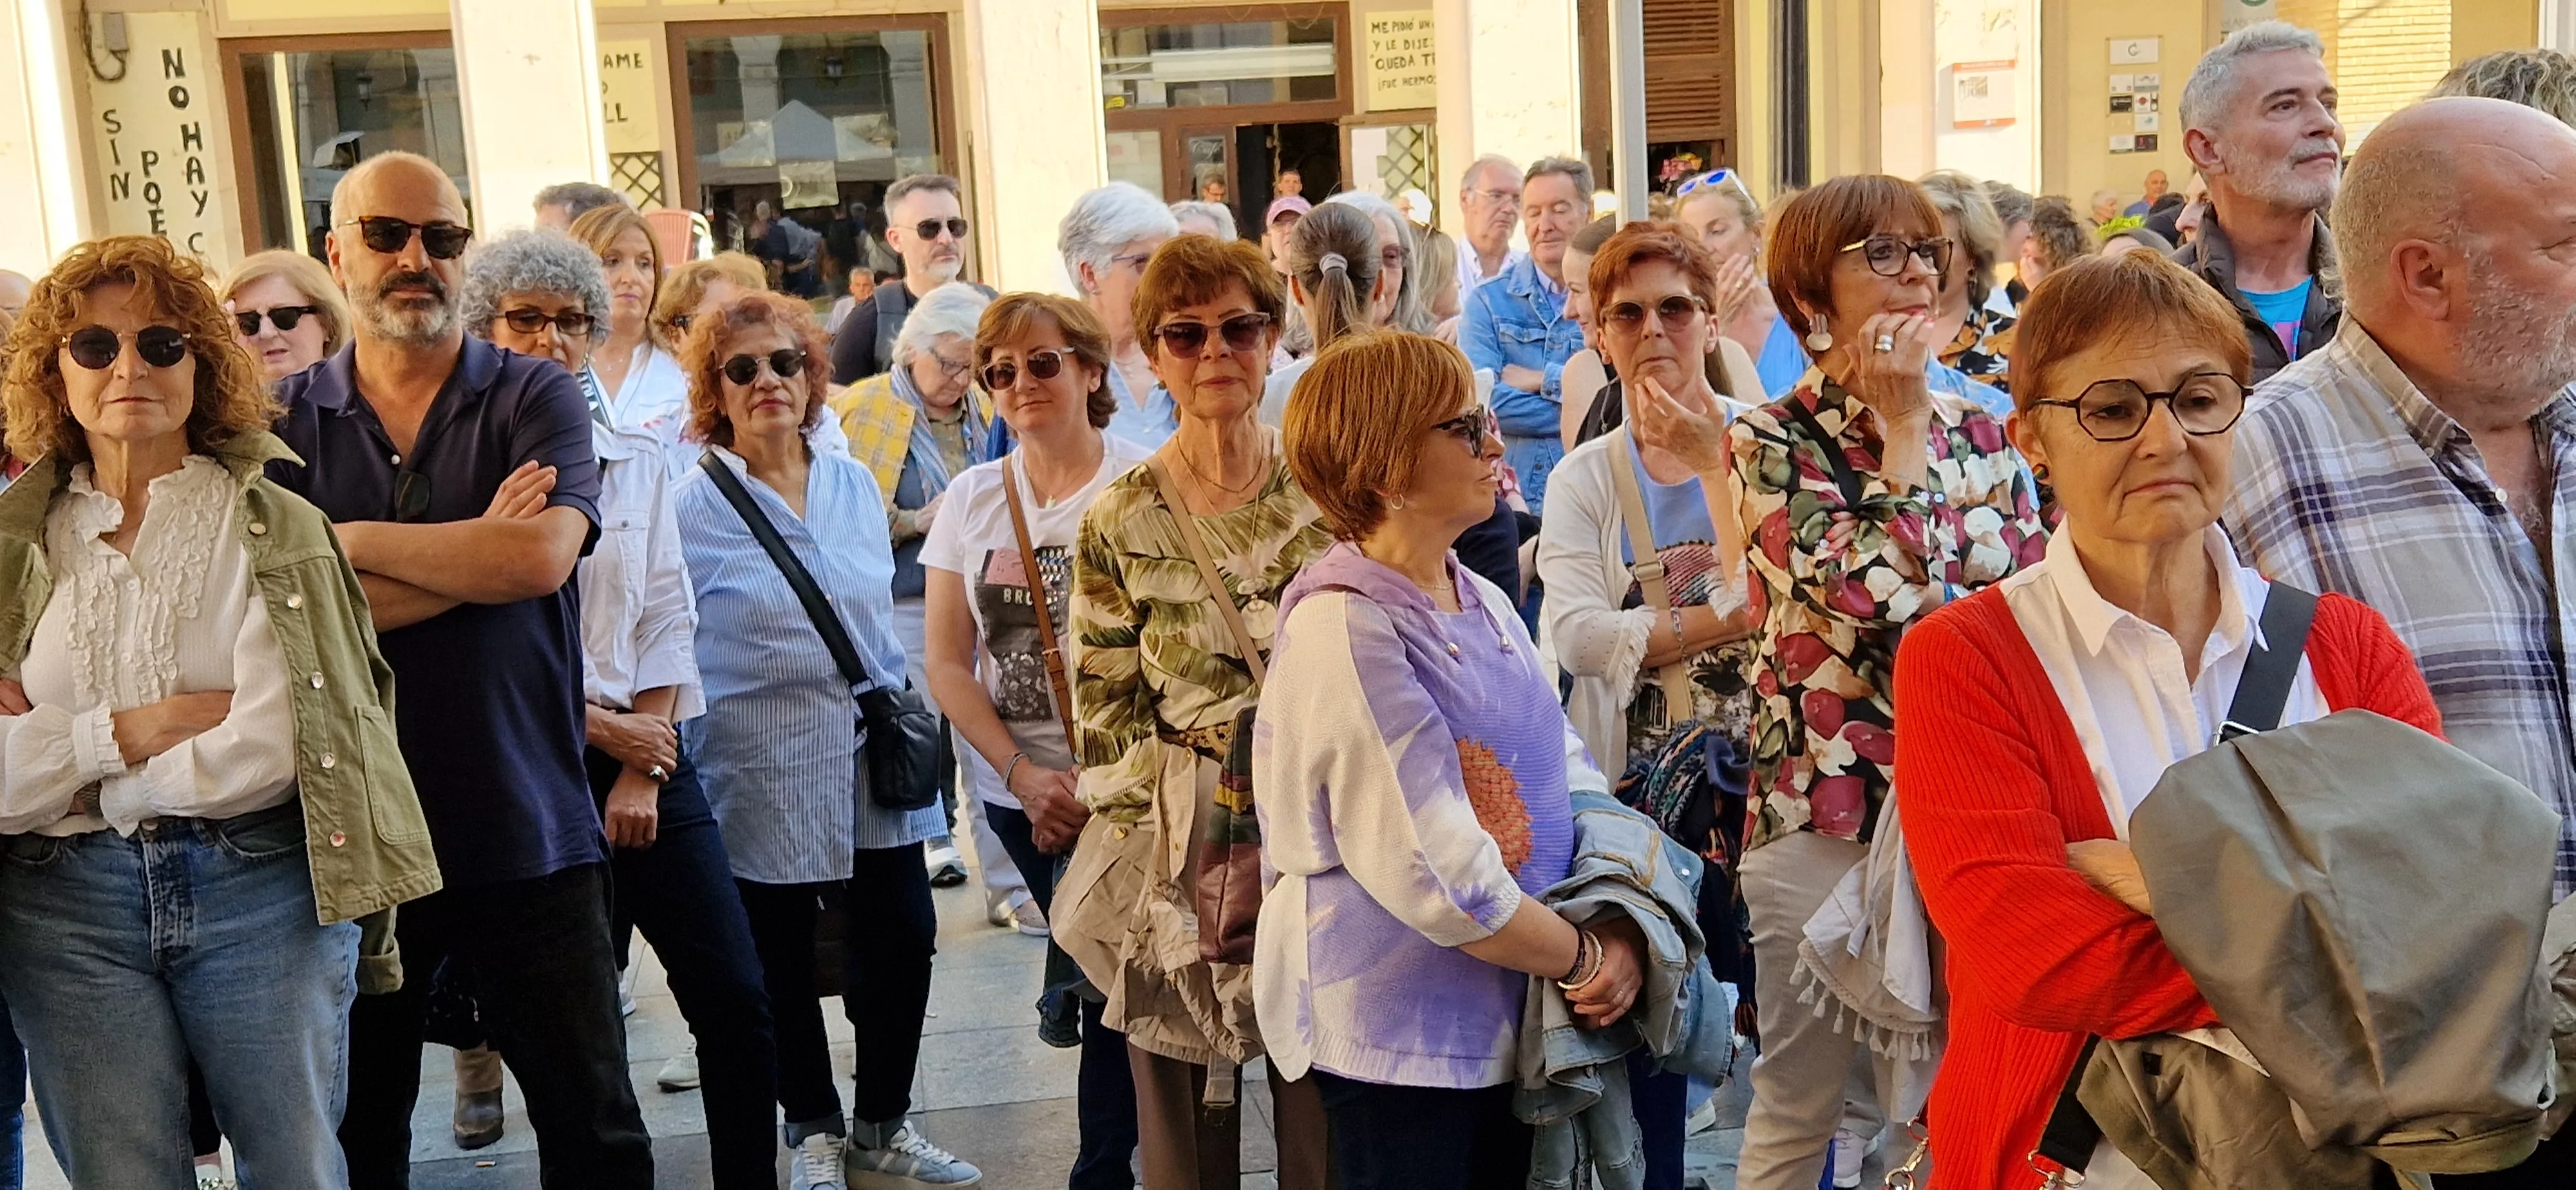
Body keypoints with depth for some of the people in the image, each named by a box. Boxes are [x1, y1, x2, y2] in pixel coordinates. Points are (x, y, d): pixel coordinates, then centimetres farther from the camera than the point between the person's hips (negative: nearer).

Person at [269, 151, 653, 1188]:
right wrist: (478, 556, -15)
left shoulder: (536, 400, -1)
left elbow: (542, 557, -18)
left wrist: (349, 540, -11)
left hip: (529, 837, -1)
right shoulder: (282, 423, 3)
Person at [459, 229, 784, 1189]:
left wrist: (644, 770, -3)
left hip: (650, 756, 3)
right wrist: (607, 732, -7)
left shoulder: (636, 461, 8)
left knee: (734, 995, 0)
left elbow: (668, 622, 6)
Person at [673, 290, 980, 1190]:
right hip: (763, 775, -4)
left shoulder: (854, 484, 8)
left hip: (874, 768, 4)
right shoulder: (692, 506, -6)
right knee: (782, 965, 8)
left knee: (904, 939, 4)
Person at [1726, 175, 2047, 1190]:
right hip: (1825, 809, -4)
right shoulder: (1770, 443, -4)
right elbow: (1879, 594, -18)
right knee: (1804, 1106, 6)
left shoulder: (1979, 428, 10)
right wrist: (1902, 425, -11)